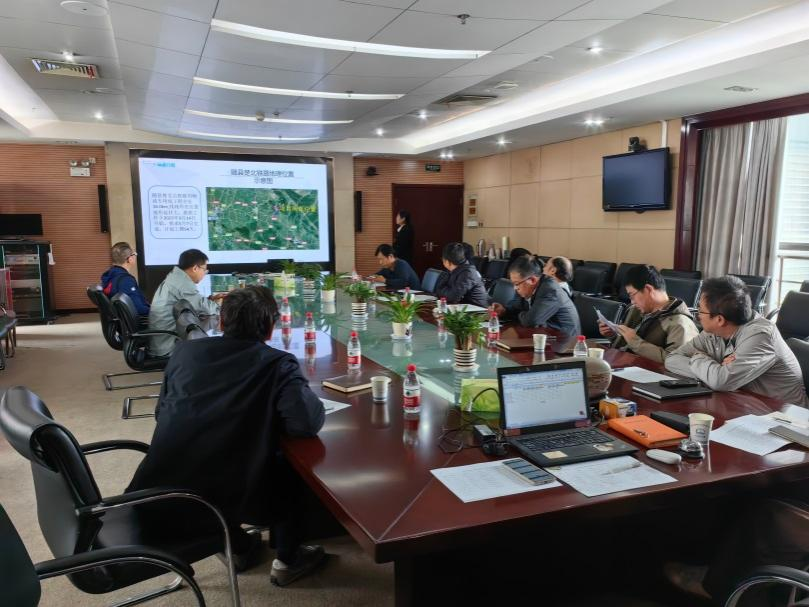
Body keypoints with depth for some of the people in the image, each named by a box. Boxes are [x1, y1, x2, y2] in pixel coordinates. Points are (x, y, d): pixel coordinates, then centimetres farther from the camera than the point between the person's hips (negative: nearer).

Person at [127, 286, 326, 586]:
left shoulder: (185, 350, 9)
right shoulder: (277, 364, -5)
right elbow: (309, 422, -18)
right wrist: (268, 414, 5)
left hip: (158, 495, 5)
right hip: (222, 500, -4)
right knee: (291, 463, 22)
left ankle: (239, 546, 44)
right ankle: (287, 560, 30)